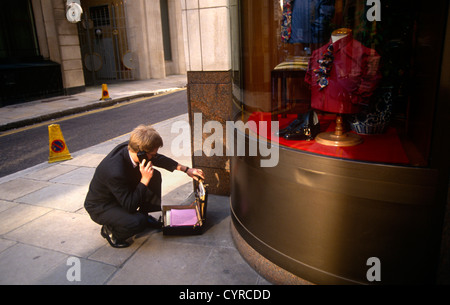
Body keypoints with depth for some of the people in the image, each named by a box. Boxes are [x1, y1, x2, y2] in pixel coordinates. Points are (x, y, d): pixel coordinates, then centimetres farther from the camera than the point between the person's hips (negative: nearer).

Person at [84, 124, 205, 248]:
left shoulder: (130, 148, -16)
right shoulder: (116, 172, -40)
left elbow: (159, 159, 3)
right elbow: (130, 206, -31)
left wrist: (186, 169, 2)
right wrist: (145, 179, -36)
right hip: (100, 207, -8)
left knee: (155, 175, -2)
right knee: (138, 222, -32)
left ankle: (143, 214, 14)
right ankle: (109, 230, 0)